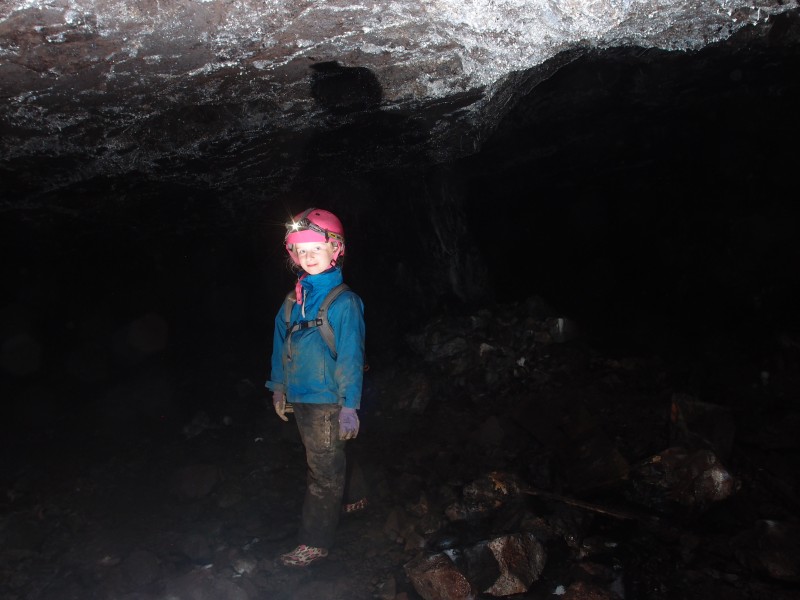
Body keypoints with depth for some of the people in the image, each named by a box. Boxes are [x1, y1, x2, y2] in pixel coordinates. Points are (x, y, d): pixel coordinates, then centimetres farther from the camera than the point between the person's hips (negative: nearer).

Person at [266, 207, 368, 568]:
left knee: (323, 471, 3)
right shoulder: (295, 298, 4)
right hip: (300, 398, 7)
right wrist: (279, 387, 14)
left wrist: (349, 407, -18)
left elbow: (351, 357, -17)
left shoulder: (343, 301, -15)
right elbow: (281, 344, 12)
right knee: (329, 460, 24)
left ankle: (315, 543, 15)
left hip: (327, 402, -7)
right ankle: (354, 498, 48)